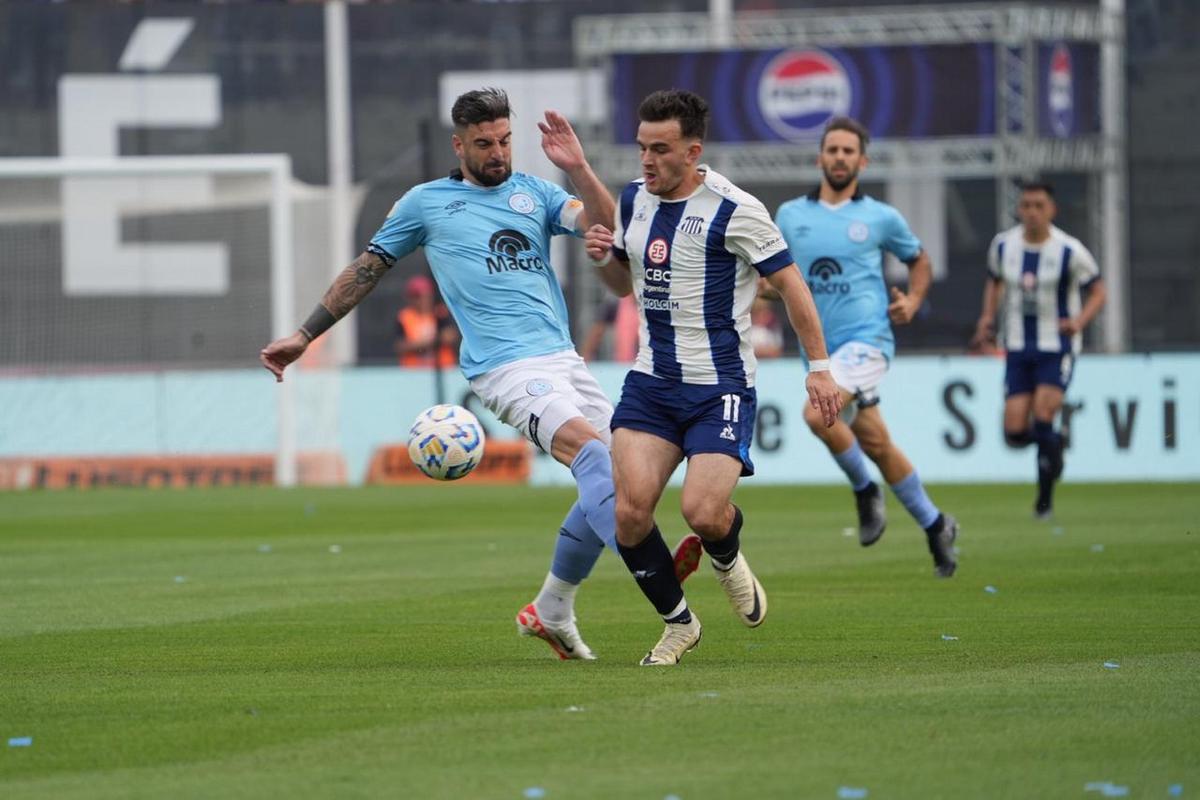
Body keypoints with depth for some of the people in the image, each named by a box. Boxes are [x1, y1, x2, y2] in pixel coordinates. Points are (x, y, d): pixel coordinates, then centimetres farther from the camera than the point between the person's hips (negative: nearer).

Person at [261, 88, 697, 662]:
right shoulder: (427, 203, 9)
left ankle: (551, 612, 23)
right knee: (591, 452, -26)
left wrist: (578, 170, -13)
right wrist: (304, 336, 18)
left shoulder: (534, 193, 16)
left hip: (563, 357, 6)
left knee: (613, 477, 5)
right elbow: (368, 267, 18)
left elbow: (605, 228, 2)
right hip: (506, 366, -6)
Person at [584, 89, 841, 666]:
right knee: (629, 513, -11)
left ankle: (728, 560, 20)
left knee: (703, 514, -19)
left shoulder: (734, 211, -13)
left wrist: (819, 366, -6)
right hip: (651, 381, 5)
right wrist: (602, 255, 1)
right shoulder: (634, 199, 7)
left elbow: (790, 284, -6)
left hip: (721, 386, -5)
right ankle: (677, 622, 12)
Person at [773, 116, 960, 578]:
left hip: (866, 338, -4)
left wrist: (912, 301, -1)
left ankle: (864, 491, -5)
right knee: (875, 444, 7)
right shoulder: (790, 216, 9)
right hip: (820, 347, 4)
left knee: (817, 414, -28)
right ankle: (934, 526, 23)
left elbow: (919, 261, 17)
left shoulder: (881, 218, 2)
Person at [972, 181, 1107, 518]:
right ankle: (1053, 442, 31)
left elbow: (1098, 293, -2)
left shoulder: (1069, 251, -11)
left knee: (1043, 413, -20)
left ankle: (1045, 498, -2)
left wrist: (1079, 322, -20)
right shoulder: (1003, 245, 0)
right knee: (1015, 433, -6)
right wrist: (988, 316, 2)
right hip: (1018, 347, 3)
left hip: (1057, 347, -3)